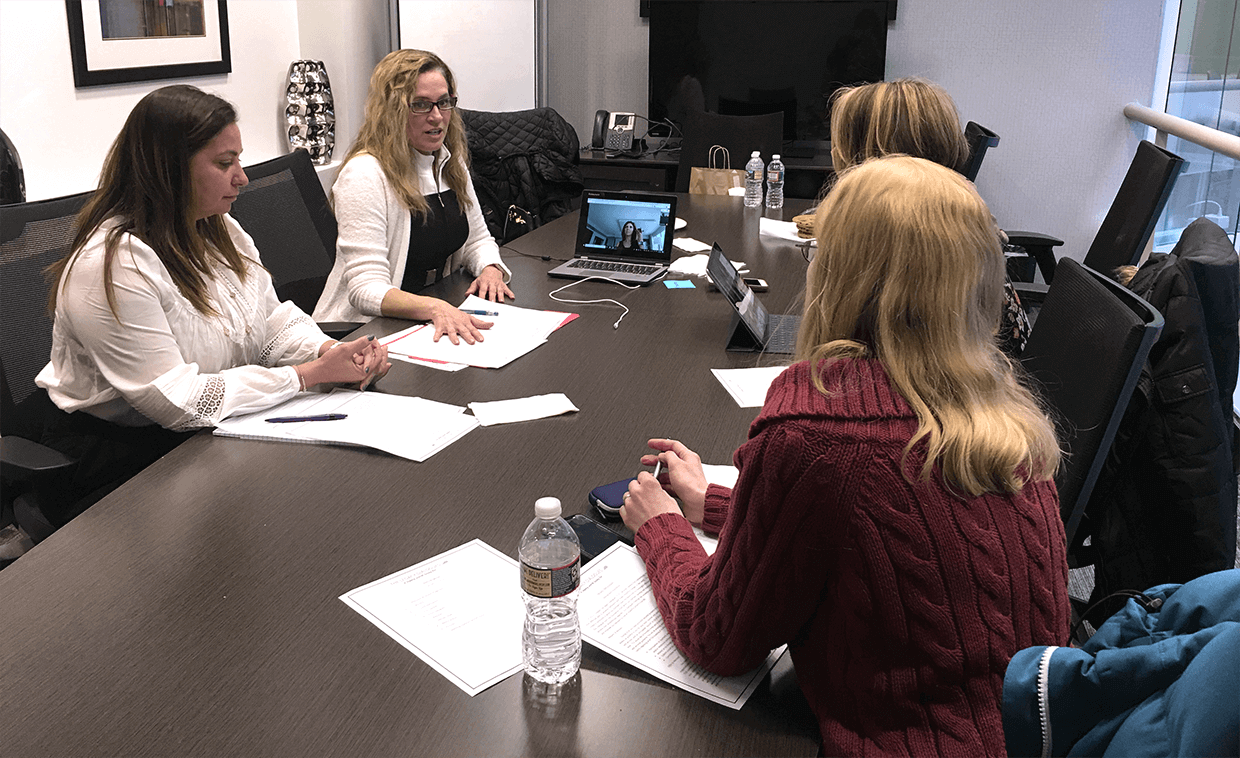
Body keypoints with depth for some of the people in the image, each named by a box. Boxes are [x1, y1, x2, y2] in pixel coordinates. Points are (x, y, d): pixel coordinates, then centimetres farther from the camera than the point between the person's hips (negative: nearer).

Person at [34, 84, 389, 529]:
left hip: (211, 432, 8)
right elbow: (175, 401, -26)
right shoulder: (109, 267, -23)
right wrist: (311, 374, -25)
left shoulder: (221, 232, 7)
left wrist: (333, 353, -14)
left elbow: (275, 321, 9)